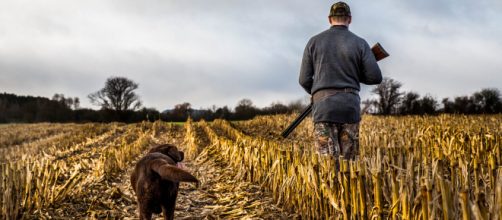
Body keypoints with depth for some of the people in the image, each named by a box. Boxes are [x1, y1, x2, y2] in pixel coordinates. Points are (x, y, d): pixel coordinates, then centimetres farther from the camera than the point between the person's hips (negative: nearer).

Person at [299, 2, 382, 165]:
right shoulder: (360, 43, 5)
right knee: (349, 161, 8)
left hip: (323, 107, 0)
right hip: (350, 107, 1)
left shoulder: (314, 42, 6)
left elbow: (304, 80, 6)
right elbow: (375, 77, 0)